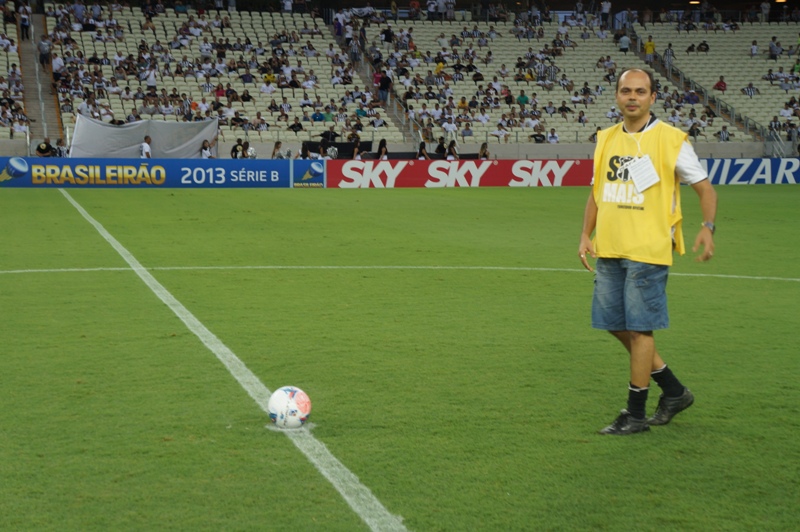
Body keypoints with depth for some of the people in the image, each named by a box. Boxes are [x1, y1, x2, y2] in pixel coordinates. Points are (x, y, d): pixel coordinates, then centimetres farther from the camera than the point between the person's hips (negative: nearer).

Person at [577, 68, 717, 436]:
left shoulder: (670, 140, -5)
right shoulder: (606, 139, 11)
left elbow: (705, 188, -1)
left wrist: (708, 227, -17)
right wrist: (586, 234, 10)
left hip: (647, 250, -6)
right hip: (609, 250, 6)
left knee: (639, 328, -3)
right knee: (618, 326, 10)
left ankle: (635, 414, 9)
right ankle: (674, 391, 27)